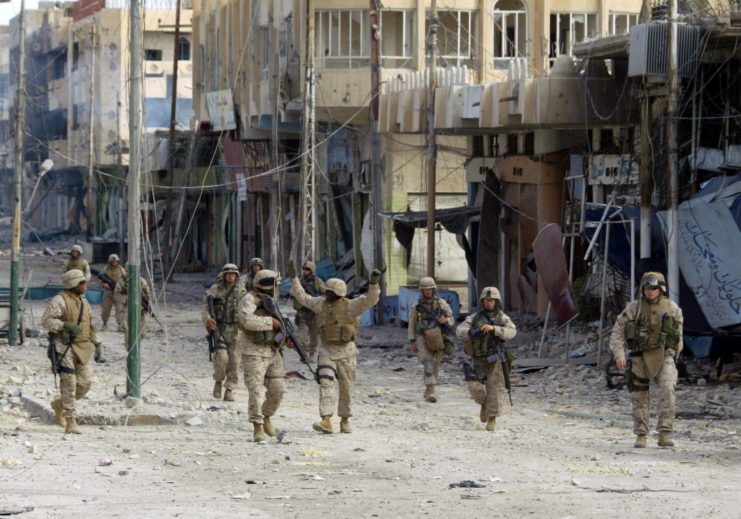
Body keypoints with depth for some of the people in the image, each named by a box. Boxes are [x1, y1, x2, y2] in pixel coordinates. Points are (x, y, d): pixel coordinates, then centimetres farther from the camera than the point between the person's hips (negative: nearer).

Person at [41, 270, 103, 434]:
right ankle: (70, 423, -6)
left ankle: (59, 404, 25)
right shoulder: (60, 300, -8)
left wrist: (95, 342, 22)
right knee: (69, 383, -8)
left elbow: (90, 325, 29)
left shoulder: (84, 302, 18)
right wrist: (65, 325, -24)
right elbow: (46, 321, -15)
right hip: (66, 348, -7)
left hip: (83, 348, 7)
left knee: (85, 382, 1)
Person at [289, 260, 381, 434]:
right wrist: (293, 277, 3)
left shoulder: (350, 306, -10)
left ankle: (345, 420, 25)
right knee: (325, 383, -14)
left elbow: (370, 300, -21)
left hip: (346, 352, -2)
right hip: (327, 350, 2)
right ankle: (326, 421, -22)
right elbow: (301, 296, 9)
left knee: (346, 388, 7)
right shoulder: (321, 303, 2)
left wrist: (374, 283, -36)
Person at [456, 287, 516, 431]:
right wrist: (470, 331, -29)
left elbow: (511, 332, -18)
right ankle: (484, 403, 21)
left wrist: (493, 328, -32)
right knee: (475, 387, -9)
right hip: (479, 360, 2)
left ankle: (492, 418, 4)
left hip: (495, 360, -2)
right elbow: (460, 330, -6)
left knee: (493, 389, -7)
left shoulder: (503, 318, 0)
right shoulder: (475, 317, 4)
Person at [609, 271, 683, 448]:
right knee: (640, 397, 4)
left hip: (663, 357, 0)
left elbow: (678, 332, 18)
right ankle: (641, 436, 17)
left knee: (667, 391, -18)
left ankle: (665, 435, -18)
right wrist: (619, 354, -11)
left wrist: (676, 353, 21)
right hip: (640, 358, 0)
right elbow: (618, 332, 0)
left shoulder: (672, 308, 4)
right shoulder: (633, 308, 0)